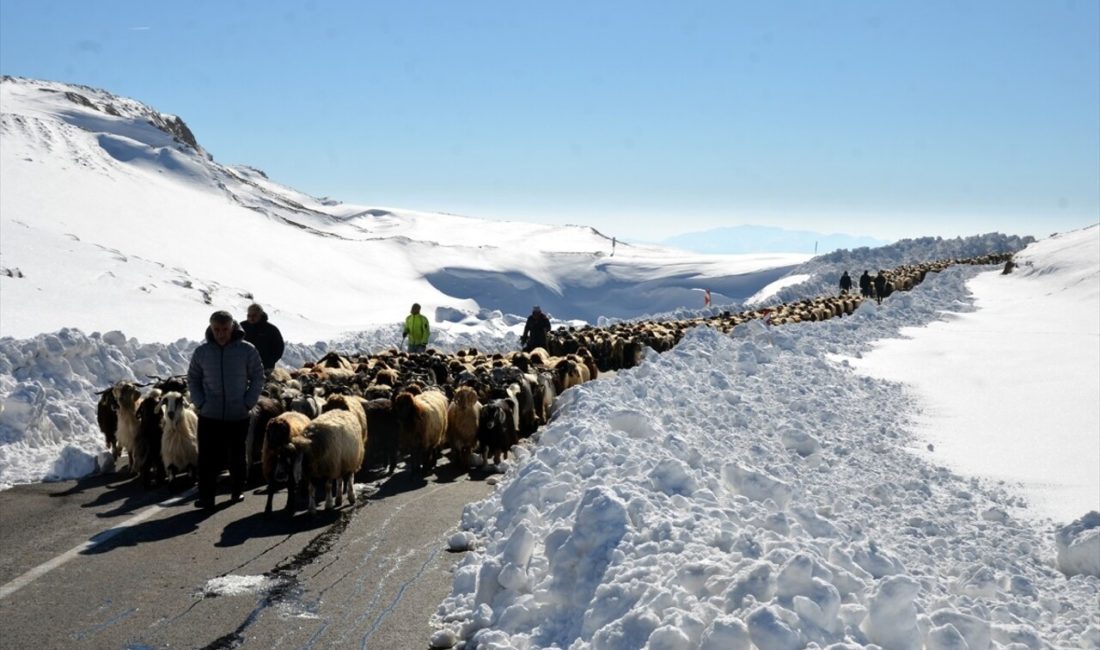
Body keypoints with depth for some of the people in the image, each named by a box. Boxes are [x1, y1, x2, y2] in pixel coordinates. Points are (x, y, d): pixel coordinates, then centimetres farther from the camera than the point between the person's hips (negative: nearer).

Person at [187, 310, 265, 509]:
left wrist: (248, 403, -7)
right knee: (208, 458, -3)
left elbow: (258, 378, 2)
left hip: (238, 416, 0)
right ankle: (206, 496, 2)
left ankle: (237, 491, 27)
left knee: (237, 456, 12)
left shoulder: (247, 350, -3)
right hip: (209, 417, 0)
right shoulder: (202, 352, 1)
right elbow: (192, 379, 10)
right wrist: (200, 403, -3)